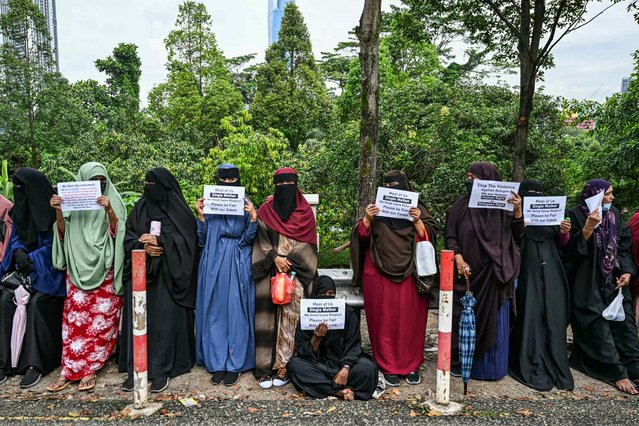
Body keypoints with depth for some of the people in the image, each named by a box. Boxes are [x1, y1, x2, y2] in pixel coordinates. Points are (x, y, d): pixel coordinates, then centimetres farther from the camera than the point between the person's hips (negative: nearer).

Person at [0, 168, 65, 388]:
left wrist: (31, 259, -16)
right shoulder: (21, 208, 9)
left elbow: (54, 243, -11)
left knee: (37, 300, -25)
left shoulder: (52, 210, -11)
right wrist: (18, 251, -8)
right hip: (23, 266, 6)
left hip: (47, 268, -6)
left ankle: (36, 364, -16)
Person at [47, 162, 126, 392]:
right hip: (78, 266, 2)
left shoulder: (113, 201, 3)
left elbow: (117, 231, -6)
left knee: (101, 318, -1)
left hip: (104, 268, -1)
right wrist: (58, 212, -13)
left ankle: (89, 368, 8)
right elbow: (63, 233, 5)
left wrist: (109, 211, -23)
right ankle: (70, 368, 9)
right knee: (75, 317, 1)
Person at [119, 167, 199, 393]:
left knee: (165, 320, -2)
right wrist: (143, 246, -11)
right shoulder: (140, 207, 10)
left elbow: (187, 239, -7)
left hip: (167, 276, -4)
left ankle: (161, 370, 8)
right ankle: (135, 368, 14)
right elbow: (128, 236, 8)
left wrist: (159, 241, -17)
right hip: (141, 273, 4)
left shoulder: (179, 210, -2)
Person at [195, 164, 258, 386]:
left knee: (237, 313, 0)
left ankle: (234, 364, 11)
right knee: (214, 312, 4)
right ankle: (217, 363, 15)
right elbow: (202, 240, 6)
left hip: (238, 266, -1)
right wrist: (201, 216, -8)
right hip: (214, 265, 2)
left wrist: (253, 217, -16)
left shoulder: (246, 204, 4)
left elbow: (249, 239, -1)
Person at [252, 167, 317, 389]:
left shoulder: (306, 211, 7)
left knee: (291, 317, -4)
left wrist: (288, 260, -9)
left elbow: (308, 242, 1)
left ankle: (284, 366, 2)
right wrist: (275, 258, -12)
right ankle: (266, 367, 4)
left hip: (296, 271, 0)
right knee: (269, 317, -1)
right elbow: (261, 239, 2)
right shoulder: (266, 210, 8)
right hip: (270, 271, 1)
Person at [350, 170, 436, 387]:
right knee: (384, 319, 0)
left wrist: (417, 221, -17)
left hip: (409, 272, 0)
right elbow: (361, 236, 1)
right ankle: (388, 366, 10)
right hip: (379, 272, 0)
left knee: (409, 318, 3)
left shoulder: (418, 209, 7)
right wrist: (367, 219, -17)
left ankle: (411, 365, 16)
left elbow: (427, 237, 0)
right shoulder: (376, 207, 7)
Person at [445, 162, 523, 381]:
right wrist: (458, 259, -14)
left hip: (494, 273, 0)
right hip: (468, 272, 0)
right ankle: (461, 362, 17)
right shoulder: (461, 204, 2)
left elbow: (517, 235, 0)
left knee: (493, 319, 6)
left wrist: (518, 211, -14)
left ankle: (491, 365, 19)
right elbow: (450, 236, 0)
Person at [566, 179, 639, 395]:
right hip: (588, 282, -5)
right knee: (599, 326, -5)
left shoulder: (614, 214, 9)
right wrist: (588, 227, -25)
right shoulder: (576, 215, -8)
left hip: (614, 280, 6)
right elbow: (573, 249, -13)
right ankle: (617, 373, 0)